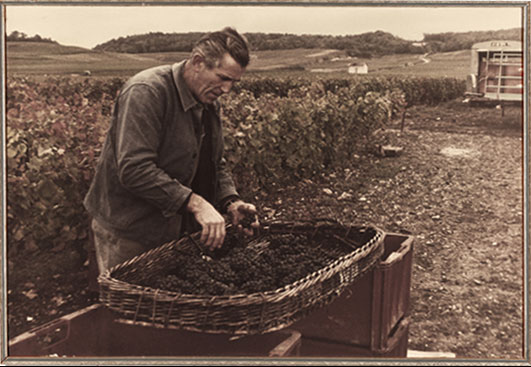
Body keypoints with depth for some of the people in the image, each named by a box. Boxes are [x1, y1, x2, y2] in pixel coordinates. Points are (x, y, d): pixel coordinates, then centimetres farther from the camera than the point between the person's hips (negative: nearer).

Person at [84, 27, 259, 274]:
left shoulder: (209, 103, 7)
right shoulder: (146, 92, -21)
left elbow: (214, 163, 15)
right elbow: (134, 169, -30)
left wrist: (230, 201, -5)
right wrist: (194, 202, -32)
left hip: (176, 229, 8)